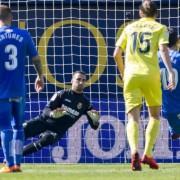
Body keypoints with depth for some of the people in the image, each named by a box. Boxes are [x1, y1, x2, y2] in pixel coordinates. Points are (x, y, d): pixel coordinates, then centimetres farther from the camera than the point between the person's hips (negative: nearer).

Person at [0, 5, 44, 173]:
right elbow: (36, 58, 8)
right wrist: (40, 76, 24)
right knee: (18, 126, 14)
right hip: (19, 90, 3)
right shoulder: (23, 35, 2)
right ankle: (17, 163, 11)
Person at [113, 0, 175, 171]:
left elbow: (116, 54, 14)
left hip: (131, 74, 1)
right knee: (155, 115, 17)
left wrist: (123, 72, 29)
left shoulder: (129, 28, 18)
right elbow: (163, 49, -7)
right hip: (151, 74, -1)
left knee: (133, 117, -3)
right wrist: (170, 72, -15)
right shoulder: (159, 28, 10)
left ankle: (134, 152, -29)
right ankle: (147, 154, 4)